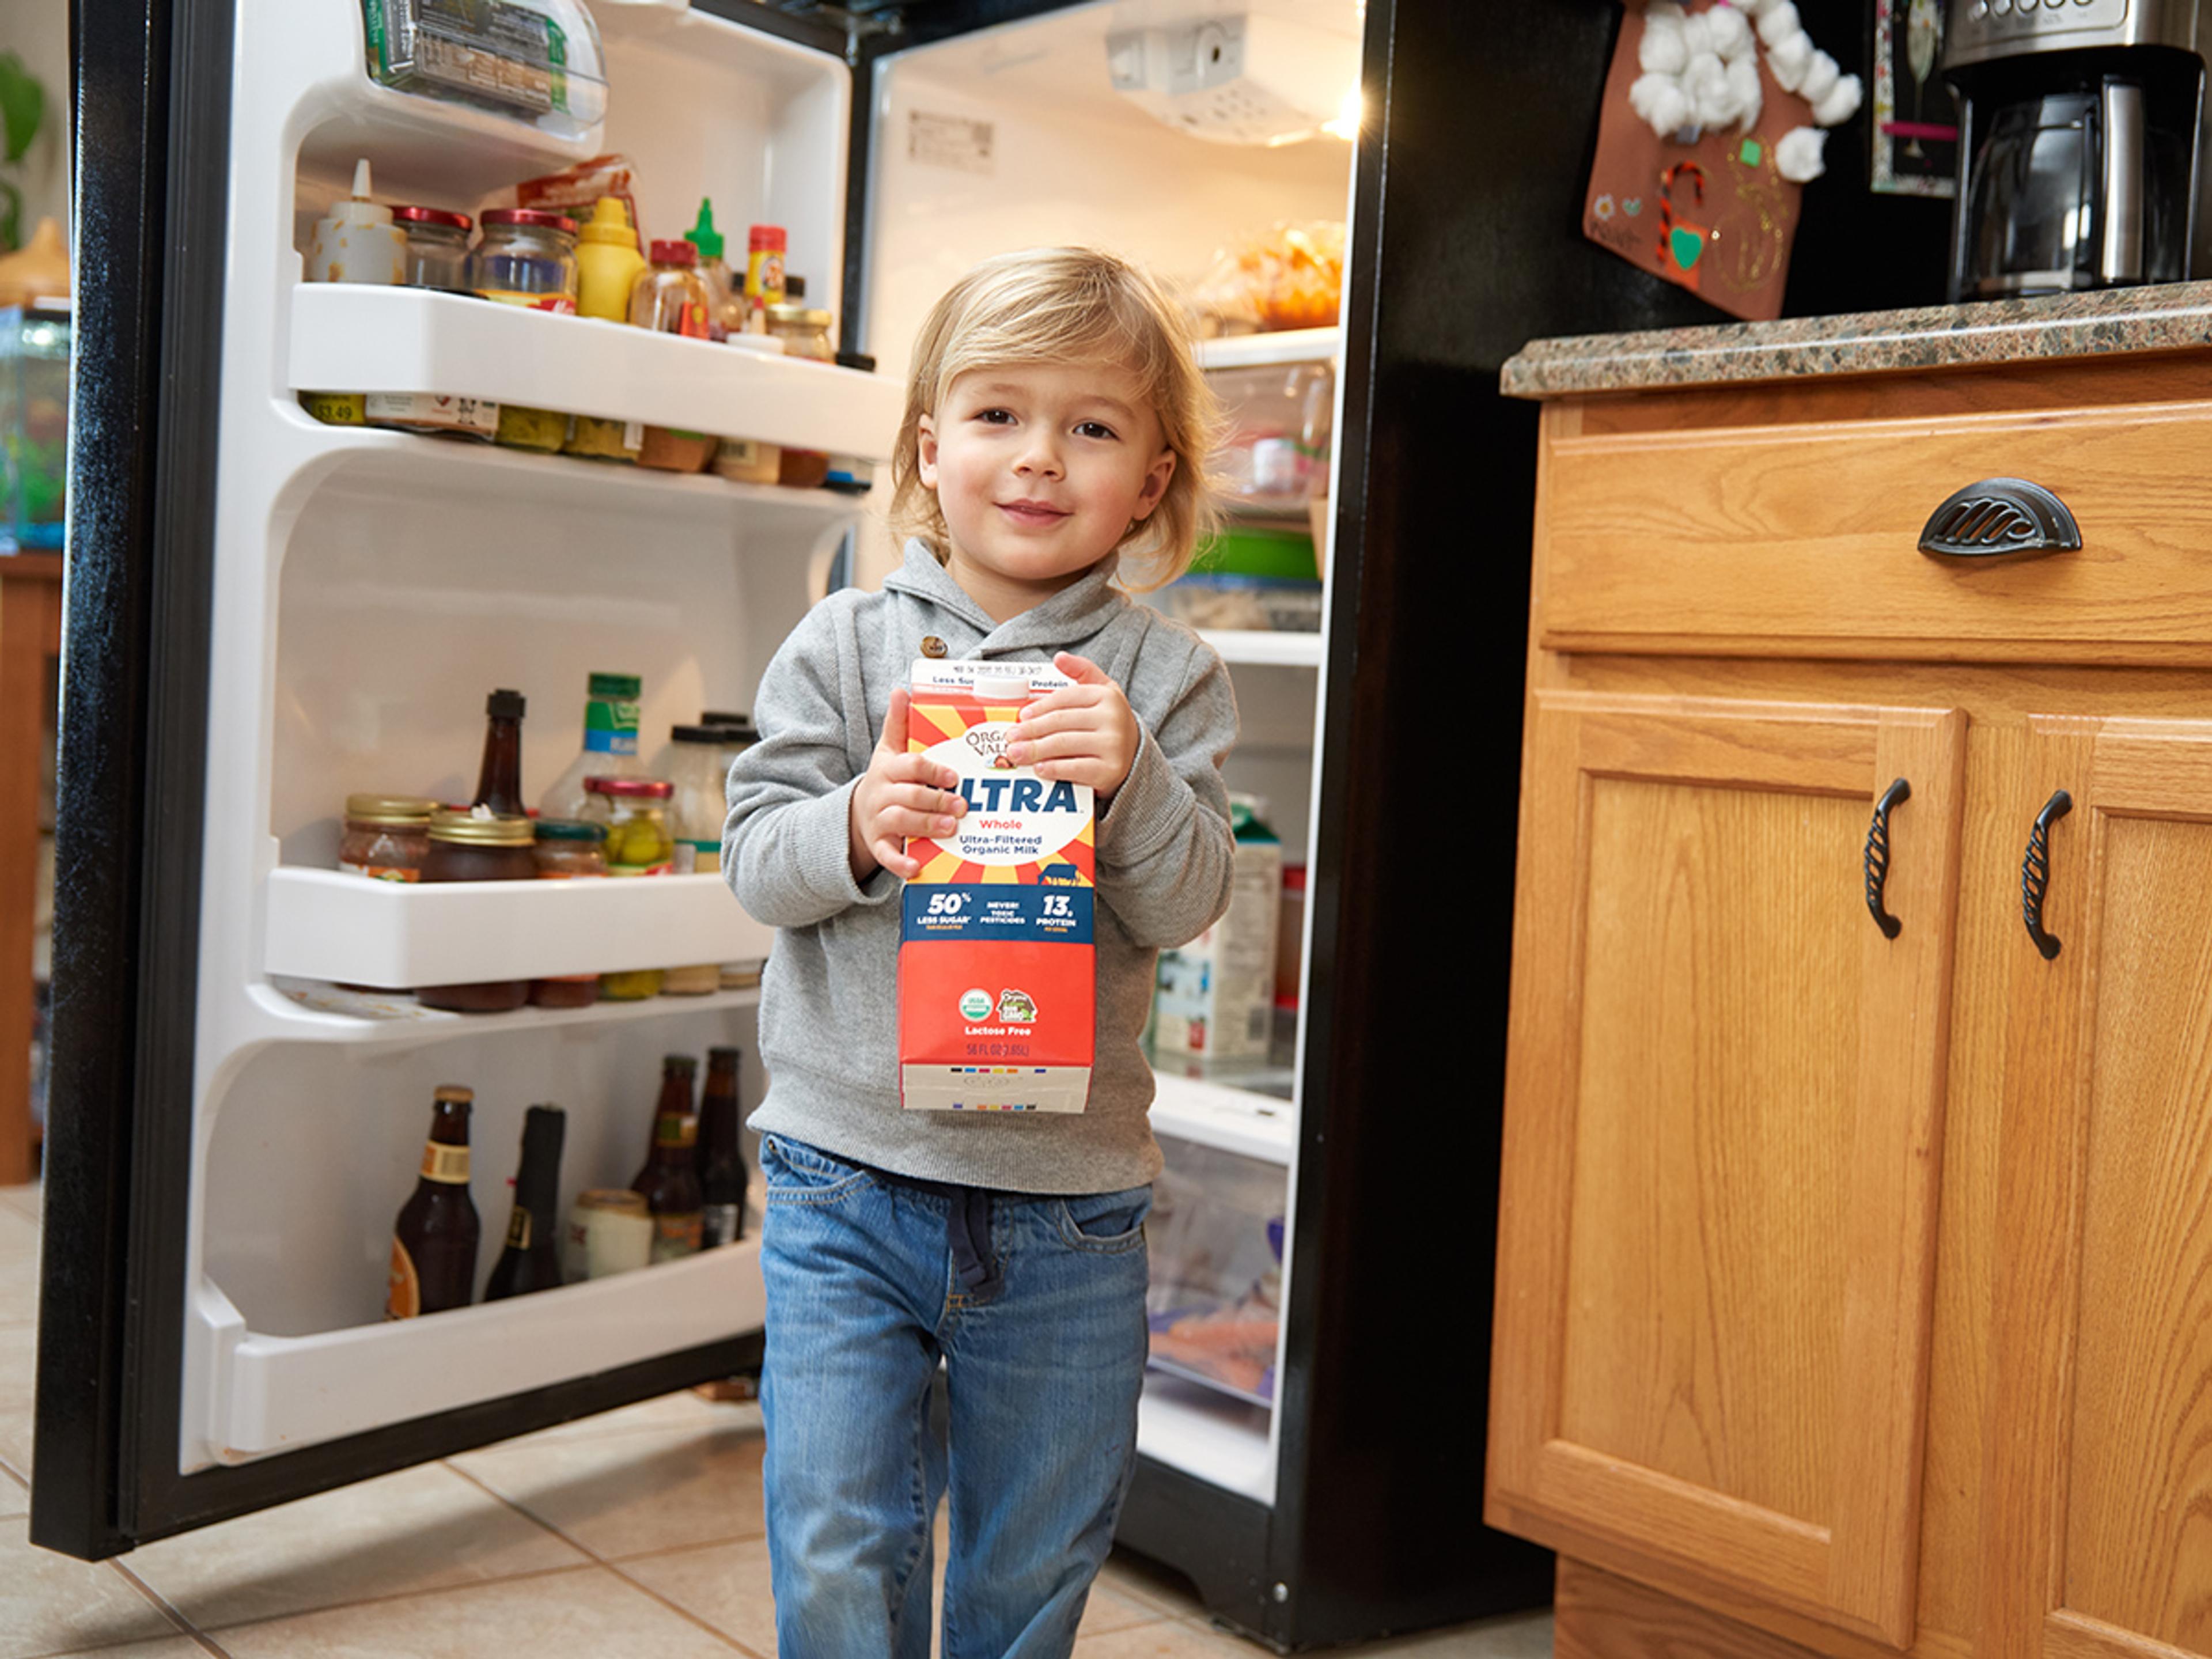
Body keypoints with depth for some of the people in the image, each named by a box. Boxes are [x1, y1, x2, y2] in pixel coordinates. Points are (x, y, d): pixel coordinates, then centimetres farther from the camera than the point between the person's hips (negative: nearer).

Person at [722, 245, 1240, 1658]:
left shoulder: (1167, 675, -1)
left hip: (1067, 1193, 0)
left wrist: (1132, 780, -24)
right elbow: (753, 862, -1)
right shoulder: (845, 646, 1)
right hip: (847, 1173, 0)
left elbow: (1185, 907, -7)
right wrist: (855, 829, -21)